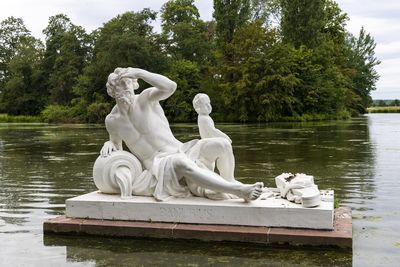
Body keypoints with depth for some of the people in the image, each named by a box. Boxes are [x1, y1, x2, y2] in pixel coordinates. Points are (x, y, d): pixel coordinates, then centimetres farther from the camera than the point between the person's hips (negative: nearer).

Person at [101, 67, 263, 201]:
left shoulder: (145, 97, -6)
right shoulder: (111, 121, 3)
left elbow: (170, 86, -27)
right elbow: (117, 145, 22)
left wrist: (139, 72, -32)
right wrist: (108, 144, -2)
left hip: (180, 152, 2)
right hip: (157, 167, -1)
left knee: (222, 144, -22)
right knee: (182, 164, -40)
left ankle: (229, 181, 7)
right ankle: (240, 191, -43)